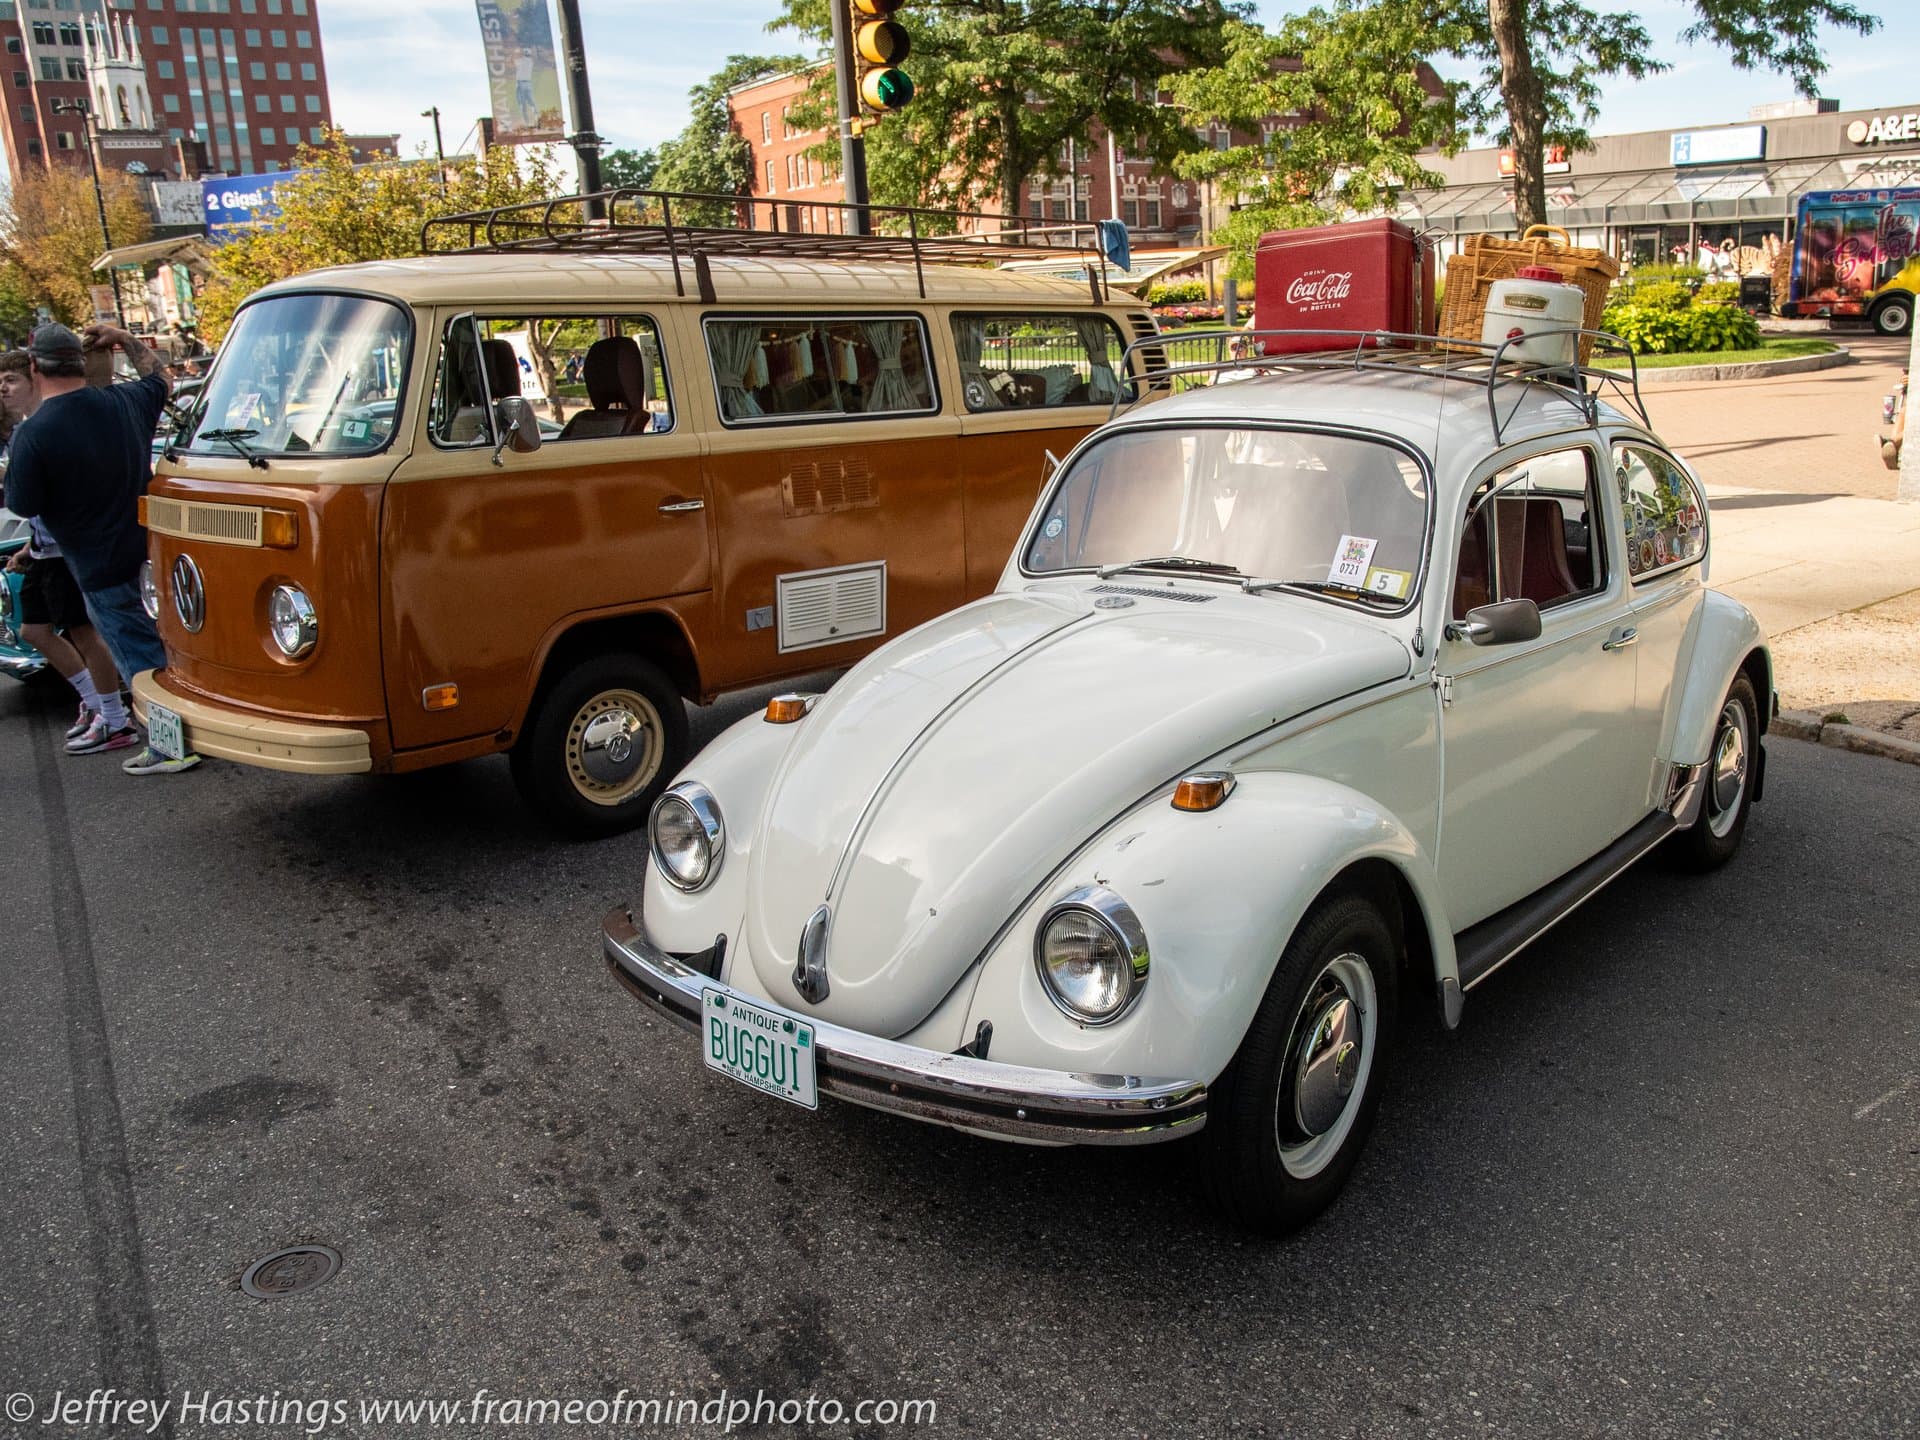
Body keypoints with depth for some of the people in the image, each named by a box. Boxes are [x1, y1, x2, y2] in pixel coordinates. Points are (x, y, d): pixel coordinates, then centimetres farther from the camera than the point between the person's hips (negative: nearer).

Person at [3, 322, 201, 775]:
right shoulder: (124, 402, -3)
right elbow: (159, 377, 20)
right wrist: (124, 339, 24)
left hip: (104, 572, -5)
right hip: (155, 552, 6)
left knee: (144, 660, 4)